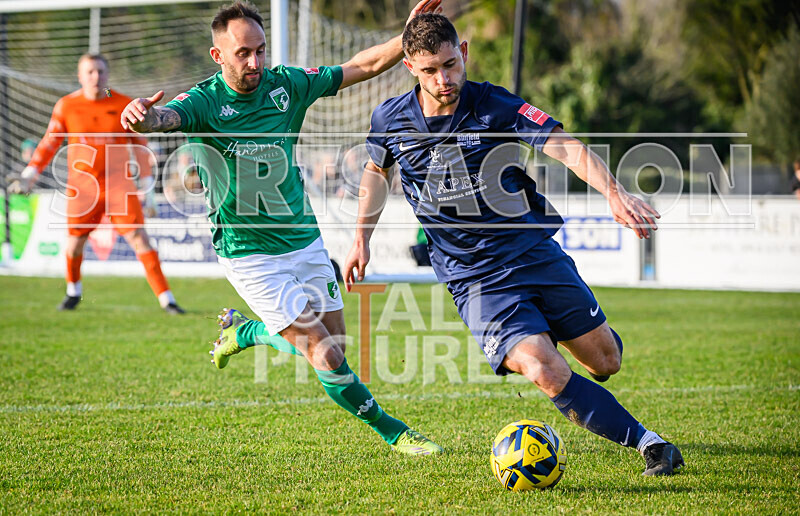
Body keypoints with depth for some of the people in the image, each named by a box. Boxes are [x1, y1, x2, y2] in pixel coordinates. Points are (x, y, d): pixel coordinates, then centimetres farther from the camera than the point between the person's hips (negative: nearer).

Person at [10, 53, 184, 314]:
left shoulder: (124, 105, -1)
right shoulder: (66, 106, 1)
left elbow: (140, 145, 6)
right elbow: (50, 143, 11)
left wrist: (148, 188, 4)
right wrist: (29, 175, 4)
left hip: (118, 183, -1)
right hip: (81, 185, 1)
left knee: (139, 238, -10)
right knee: (74, 242, 6)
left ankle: (166, 299, -9)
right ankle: (73, 292, 35)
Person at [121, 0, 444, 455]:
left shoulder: (286, 85, -4)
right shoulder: (203, 102, -17)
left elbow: (366, 65, 2)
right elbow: (164, 118, -39)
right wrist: (141, 116, -62)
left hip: (304, 240, 6)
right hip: (250, 255, -6)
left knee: (333, 343, 14)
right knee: (327, 356, -9)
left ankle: (243, 332, 39)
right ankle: (391, 431, 12)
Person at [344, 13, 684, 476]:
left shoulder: (496, 106, -11)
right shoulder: (391, 120, -4)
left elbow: (564, 145, -23)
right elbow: (377, 170, 19)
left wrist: (615, 193, -38)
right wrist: (362, 238, 16)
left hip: (538, 253, 1)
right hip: (475, 278, -1)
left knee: (607, 361, 6)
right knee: (548, 375, -22)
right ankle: (646, 441, -7)